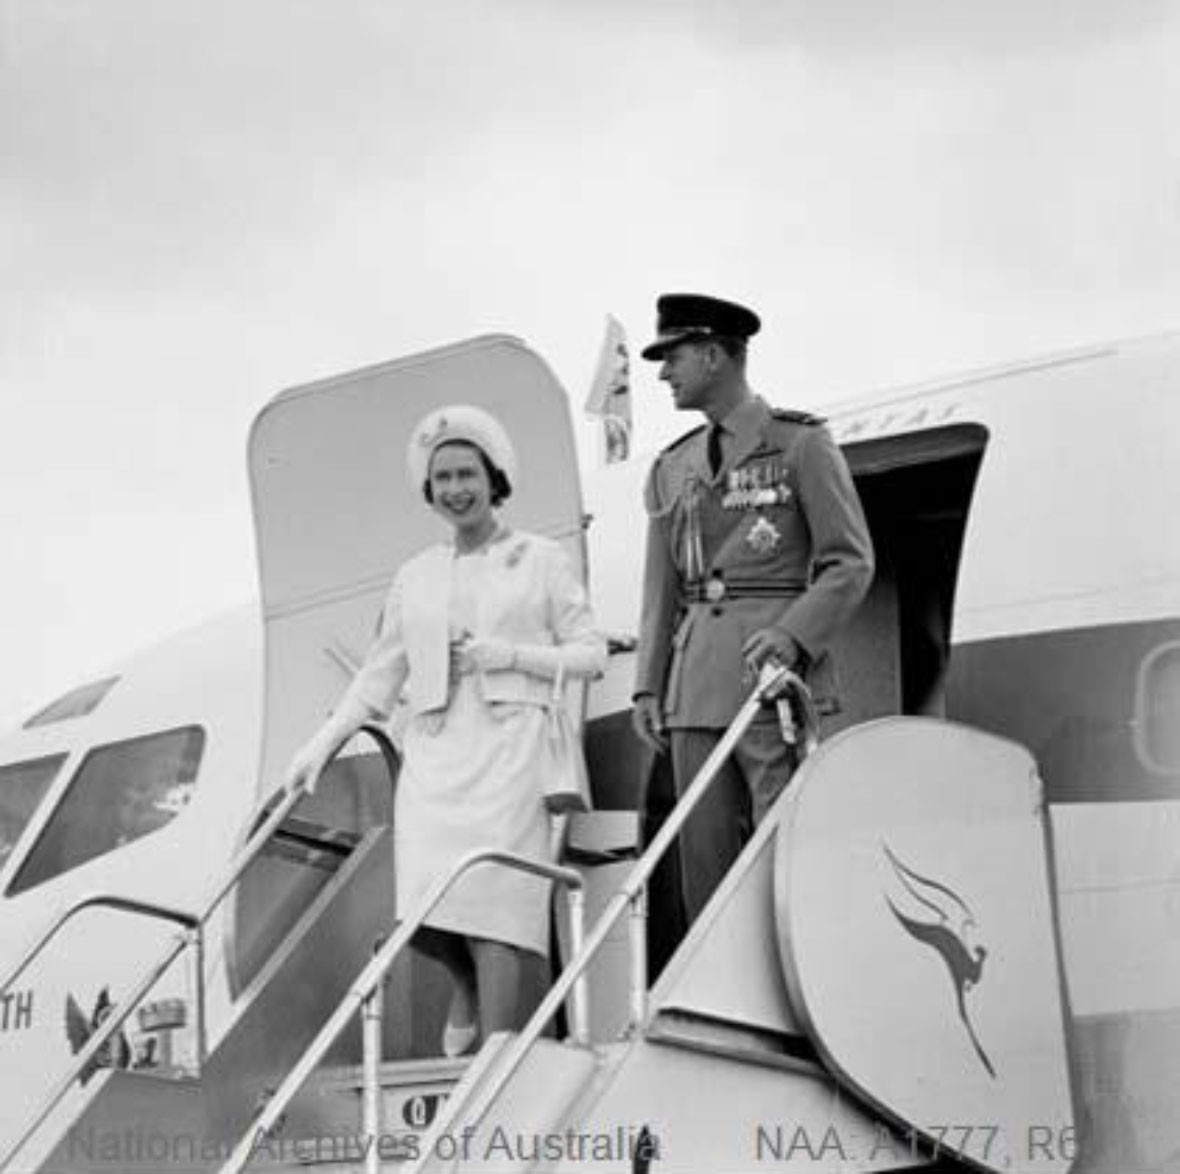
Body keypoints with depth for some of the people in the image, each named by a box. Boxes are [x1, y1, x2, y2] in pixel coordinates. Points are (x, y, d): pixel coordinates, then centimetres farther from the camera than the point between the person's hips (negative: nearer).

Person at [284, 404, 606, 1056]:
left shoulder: (540, 560, 9)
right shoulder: (416, 576, 19)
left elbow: (590, 653, 6)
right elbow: (381, 672, 23)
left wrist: (510, 653, -7)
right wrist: (323, 744, 17)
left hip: (509, 745, -3)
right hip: (433, 752, 4)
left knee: (489, 902, -15)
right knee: (431, 899, -11)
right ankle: (470, 992, 19)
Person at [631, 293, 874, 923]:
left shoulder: (801, 443, 2)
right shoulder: (672, 468, 18)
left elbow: (851, 563, -3)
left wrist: (792, 634, -18)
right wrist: (648, 685, 10)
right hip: (695, 685, 5)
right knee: (705, 865, 3)